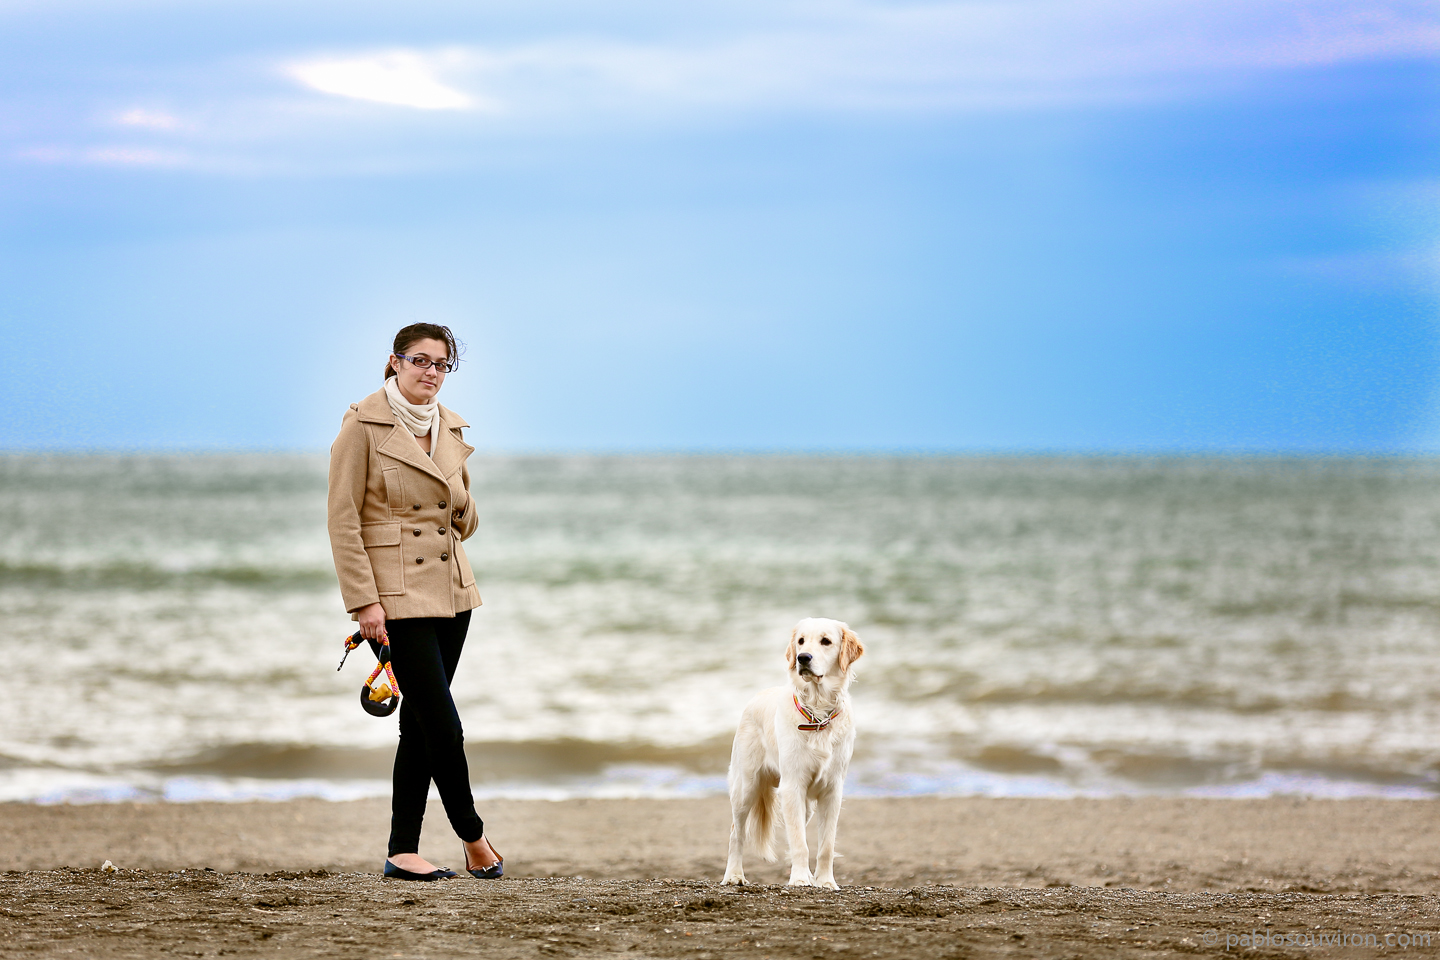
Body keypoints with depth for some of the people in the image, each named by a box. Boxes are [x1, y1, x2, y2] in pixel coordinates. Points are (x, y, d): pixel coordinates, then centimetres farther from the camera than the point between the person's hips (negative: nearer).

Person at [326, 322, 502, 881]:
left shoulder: (450, 429, 12)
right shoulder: (364, 425, -8)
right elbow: (343, 521, -11)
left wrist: (462, 510, -2)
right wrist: (364, 601, -16)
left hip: (451, 589, 7)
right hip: (396, 593, -7)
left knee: (420, 724, 8)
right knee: (443, 725, -8)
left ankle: (402, 852, 13)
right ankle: (472, 836, 9)